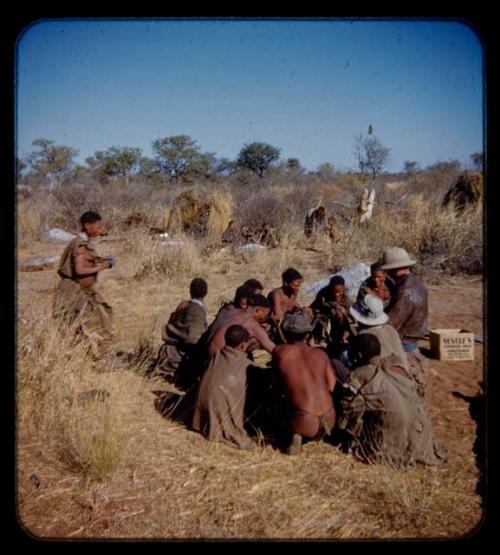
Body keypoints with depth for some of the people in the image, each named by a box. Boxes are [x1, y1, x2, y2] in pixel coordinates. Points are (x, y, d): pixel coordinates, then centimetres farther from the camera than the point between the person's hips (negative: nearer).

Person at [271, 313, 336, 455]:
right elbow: (331, 387, 10)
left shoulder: (279, 351, -1)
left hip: (304, 423, -5)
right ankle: (320, 431, 18)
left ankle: (296, 435, 3)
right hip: (329, 420, 5)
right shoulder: (320, 354, 6)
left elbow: (278, 386, 11)